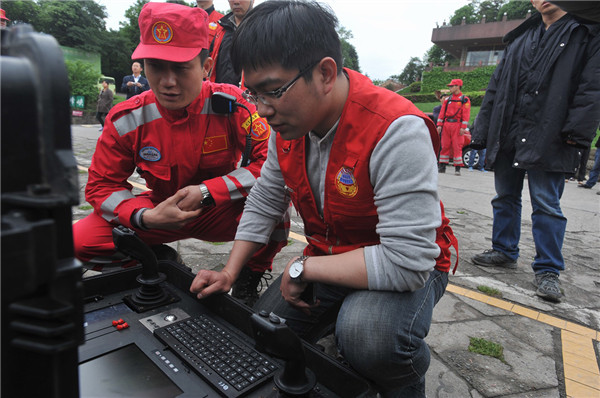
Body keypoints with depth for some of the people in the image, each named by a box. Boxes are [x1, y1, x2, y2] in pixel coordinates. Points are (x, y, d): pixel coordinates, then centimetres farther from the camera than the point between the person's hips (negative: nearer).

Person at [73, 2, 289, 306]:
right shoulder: (126, 120, -12)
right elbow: (101, 184, -3)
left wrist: (207, 191, -26)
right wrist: (144, 217, -23)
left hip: (221, 211, -2)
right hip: (161, 214, 3)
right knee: (79, 241, -15)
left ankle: (247, 284, -1)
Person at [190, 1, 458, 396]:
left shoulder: (396, 130, -30)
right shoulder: (289, 121, -6)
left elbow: (408, 261, -32)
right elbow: (264, 202, 6)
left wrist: (302, 268, -23)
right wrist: (229, 273, -1)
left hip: (408, 269, -5)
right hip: (328, 257, 6)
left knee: (365, 333, -35)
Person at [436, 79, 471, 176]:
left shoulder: (465, 99, 1)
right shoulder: (448, 99, 14)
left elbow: (466, 114, -5)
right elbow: (442, 112, 12)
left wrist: (463, 127, -14)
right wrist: (439, 125, 3)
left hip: (457, 126, -4)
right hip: (446, 125, 4)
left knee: (457, 147, -5)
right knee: (445, 146, 4)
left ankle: (457, 168, -1)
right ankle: (442, 166, 10)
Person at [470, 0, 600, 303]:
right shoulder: (521, 38, 19)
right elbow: (496, 87, 15)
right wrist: (482, 132, 7)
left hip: (547, 138, -5)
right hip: (507, 135, 5)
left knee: (546, 204, -3)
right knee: (505, 197, 11)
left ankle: (548, 270, 8)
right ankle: (504, 252, 25)